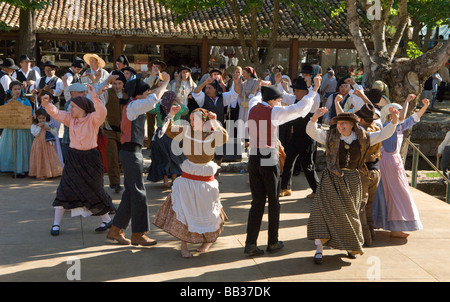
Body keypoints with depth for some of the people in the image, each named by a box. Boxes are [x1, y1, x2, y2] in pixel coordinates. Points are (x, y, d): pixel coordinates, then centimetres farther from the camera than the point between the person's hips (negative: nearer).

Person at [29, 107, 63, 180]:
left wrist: (49, 129, -12)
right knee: (40, 159, -1)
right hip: (38, 145, -2)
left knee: (49, 158, 1)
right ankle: (40, 174, 4)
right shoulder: (34, 125, 1)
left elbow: (55, 133, 5)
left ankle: (49, 173, 8)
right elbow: (34, 133, -12)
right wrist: (39, 126, -14)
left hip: (48, 144, 2)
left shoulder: (48, 124, 6)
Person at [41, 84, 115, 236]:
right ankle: (56, 224, 7)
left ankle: (107, 220, 21)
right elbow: (56, 113, -2)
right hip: (73, 157, 5)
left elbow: (102, 112, -30)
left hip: (90, 158, -5)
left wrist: (94, 96, -44)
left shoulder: (93, 119, -11)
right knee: (65, 189, 2)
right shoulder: (70, 118, 5)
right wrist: (47, 104, -22)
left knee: (94, 190, 3)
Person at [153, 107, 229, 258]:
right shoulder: (187, 130, 0)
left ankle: (208, 240, 34)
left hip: (206, 179, -2)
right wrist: (171, 115, -12)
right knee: (184, 209, 0)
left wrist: (215, 122, -29)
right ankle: (184, 244, 10)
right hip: (187, 177, 2)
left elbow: (224, 138, -28)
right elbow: (170, 132, 0)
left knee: (207, 211, 10)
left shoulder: (212, 135, -9)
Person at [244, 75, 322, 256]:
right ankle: (273, 242, 16)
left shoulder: (253, 108, 7)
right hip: (269, 159, -5)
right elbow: (300, 109, -14)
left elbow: (255, 98, 32)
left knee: (257, 201, 8)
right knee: (273, 202, 8)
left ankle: (250, 243, 0)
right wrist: (315, 90, -7)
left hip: (253, 158, 6)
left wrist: (263, 89, 48)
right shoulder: (274, 112, -10)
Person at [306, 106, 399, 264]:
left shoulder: (362, 138, 5)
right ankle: (319, 249, -5)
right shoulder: (330, 136, 1)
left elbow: (383, 134, 12)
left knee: (350, 214, 11)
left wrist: (393, 121, 0)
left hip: (352, 181, 2)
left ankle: (352, 246, 31)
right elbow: (312, 131, -7)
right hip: (331, 180, -2)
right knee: (323, 210, -10)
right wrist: (315, 118, -24)